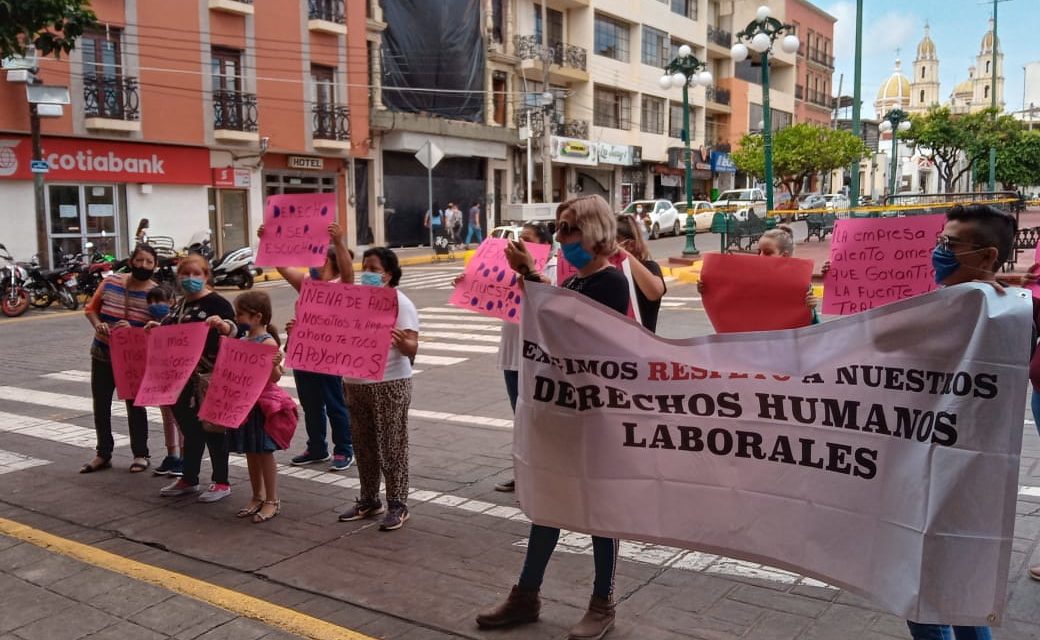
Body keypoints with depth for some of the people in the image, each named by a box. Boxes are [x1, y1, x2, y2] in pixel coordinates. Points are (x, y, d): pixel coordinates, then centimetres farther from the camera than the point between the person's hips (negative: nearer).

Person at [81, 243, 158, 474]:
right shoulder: (110, 282, -2)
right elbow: (91, 308, 9)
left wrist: (133, 330, -29)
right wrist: (97, 324, -12)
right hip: (102, 354, 4)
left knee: (135, 405, 5)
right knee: (100, 405, 10)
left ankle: (140, 455, 20)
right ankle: (103, 454, 24)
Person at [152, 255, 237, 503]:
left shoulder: (216, 303, -10)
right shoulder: (179, 305, 14)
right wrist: (158, 328, 8)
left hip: (207, 378, -8)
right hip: (182, 378, 8)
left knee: (211, 430, 2)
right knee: (190, 429, 18)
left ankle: (222, 483, 13)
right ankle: (189, 480, 30)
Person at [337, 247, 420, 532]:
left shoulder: (400, 303, -8)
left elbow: (412, 349, -16)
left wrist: (403, 343, -39)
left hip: (390, 384, -6)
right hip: (356, 383, 6)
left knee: (391, 445, 0)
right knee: (364, 444, 14)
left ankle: (397, 505, 11)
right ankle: (369, 500, 27)